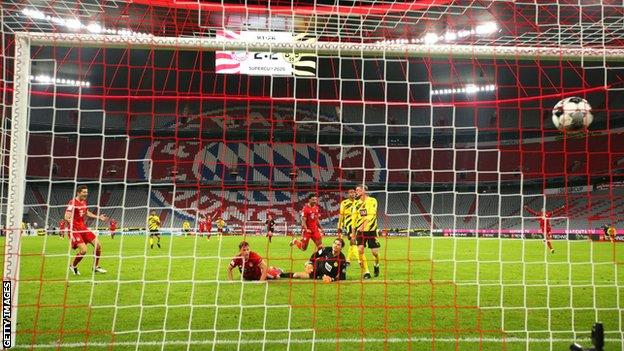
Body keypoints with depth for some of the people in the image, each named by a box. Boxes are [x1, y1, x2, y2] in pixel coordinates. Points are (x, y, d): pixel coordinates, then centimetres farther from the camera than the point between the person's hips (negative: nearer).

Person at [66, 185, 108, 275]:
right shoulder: (73, 202, -15)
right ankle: (73, 266, 8)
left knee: (98, 245, 3)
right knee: (83, 250, -20)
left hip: (83, 228, 8)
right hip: (75, 229, -8)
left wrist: (98, 217, 27)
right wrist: (71, 221, -44)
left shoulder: (84, 202, 10)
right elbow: (67, 217, -24)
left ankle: (96, 267, 21)